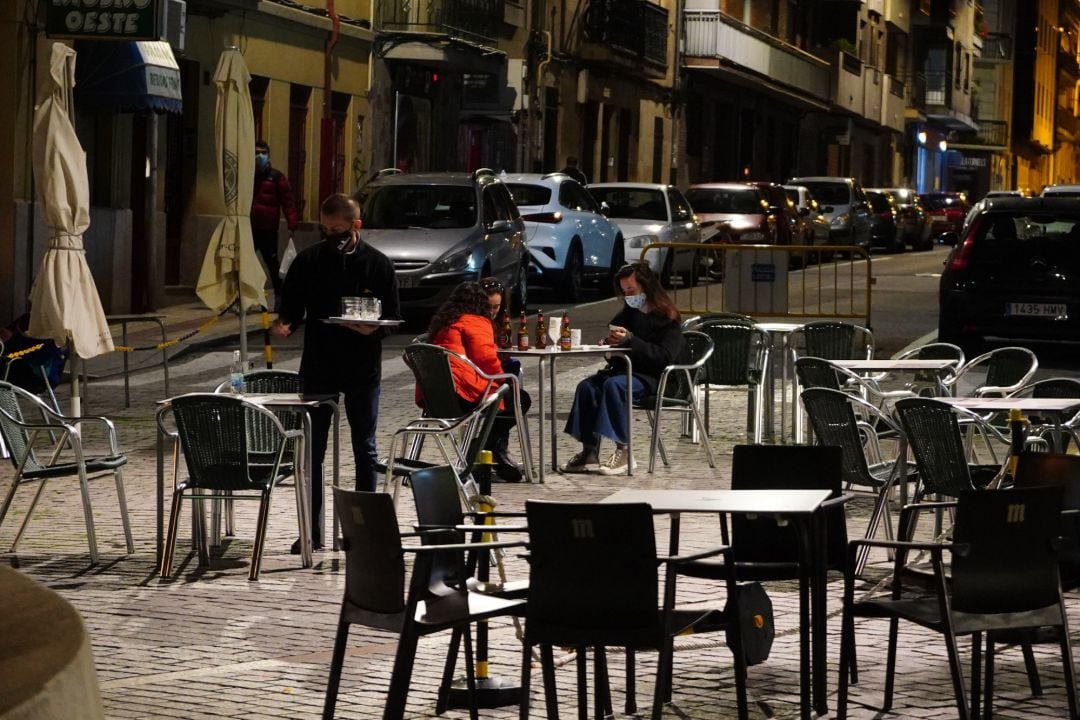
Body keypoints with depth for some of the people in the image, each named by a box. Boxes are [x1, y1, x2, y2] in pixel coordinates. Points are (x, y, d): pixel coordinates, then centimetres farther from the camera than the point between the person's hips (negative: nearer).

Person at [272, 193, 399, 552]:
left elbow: (392, 317, -1)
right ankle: (311, 531, 10)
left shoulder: (378, 265, -3)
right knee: (312, 450, 3)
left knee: (364, 449, 8)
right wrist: (285, 324, -18)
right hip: (317, 366, 1)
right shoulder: (308, 260, 0)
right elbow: (292, 305, 4)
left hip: (362, 370, -1)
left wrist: (374, 328, -22)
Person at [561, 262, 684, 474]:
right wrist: (610, 341, 4)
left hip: (651, 377, -7)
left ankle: (623, 452, -32)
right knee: (586, 387, -19)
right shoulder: (629, 313, 17)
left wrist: (630, 340, -24)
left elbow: (665, 357, -18)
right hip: (623, 369, 7)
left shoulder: (667, 319, -5)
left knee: (613, 384, -34)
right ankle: (589, 451, -25)